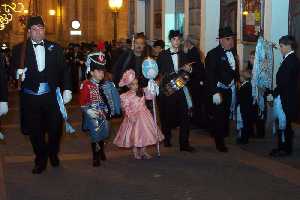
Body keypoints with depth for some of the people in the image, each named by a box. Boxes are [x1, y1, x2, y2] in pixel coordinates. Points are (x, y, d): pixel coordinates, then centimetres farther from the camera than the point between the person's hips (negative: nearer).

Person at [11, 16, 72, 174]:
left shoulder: (54, 48, 6)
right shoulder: (19, 49, 2)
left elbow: (64, 70, 5)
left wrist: (67, 89, -3)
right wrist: (19, 74, -20)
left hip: (51, 96, 1)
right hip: (30, 97, 0)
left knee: (55, 128, 7)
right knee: (35, 131, 9)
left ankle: (53, 154, 36)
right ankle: (41, 160, 29)